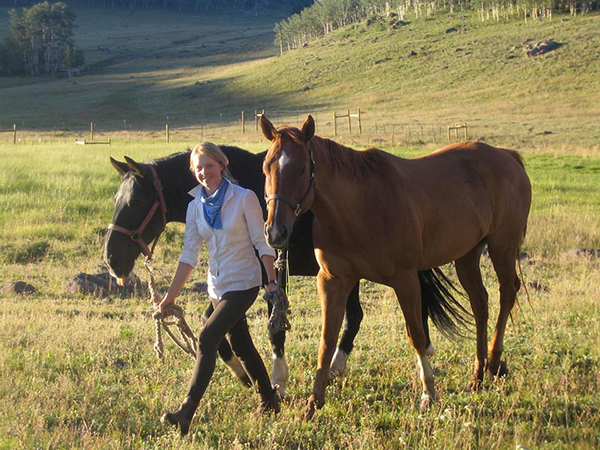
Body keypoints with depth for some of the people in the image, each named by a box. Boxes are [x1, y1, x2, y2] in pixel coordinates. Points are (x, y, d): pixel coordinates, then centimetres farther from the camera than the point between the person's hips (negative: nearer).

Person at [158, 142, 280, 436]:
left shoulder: (244, 199, -10)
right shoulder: (196, 206, 4)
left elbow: (262, 243, -8)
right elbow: (189, 254, 4)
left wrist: (273, 281, -14)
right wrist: (171, 296, 1)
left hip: (243, 283, -6)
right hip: (217, 286, 6)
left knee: (207, 339, -18)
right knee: (241, 346, 15)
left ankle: (187, 413, -21)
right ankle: (269, 401, 32)